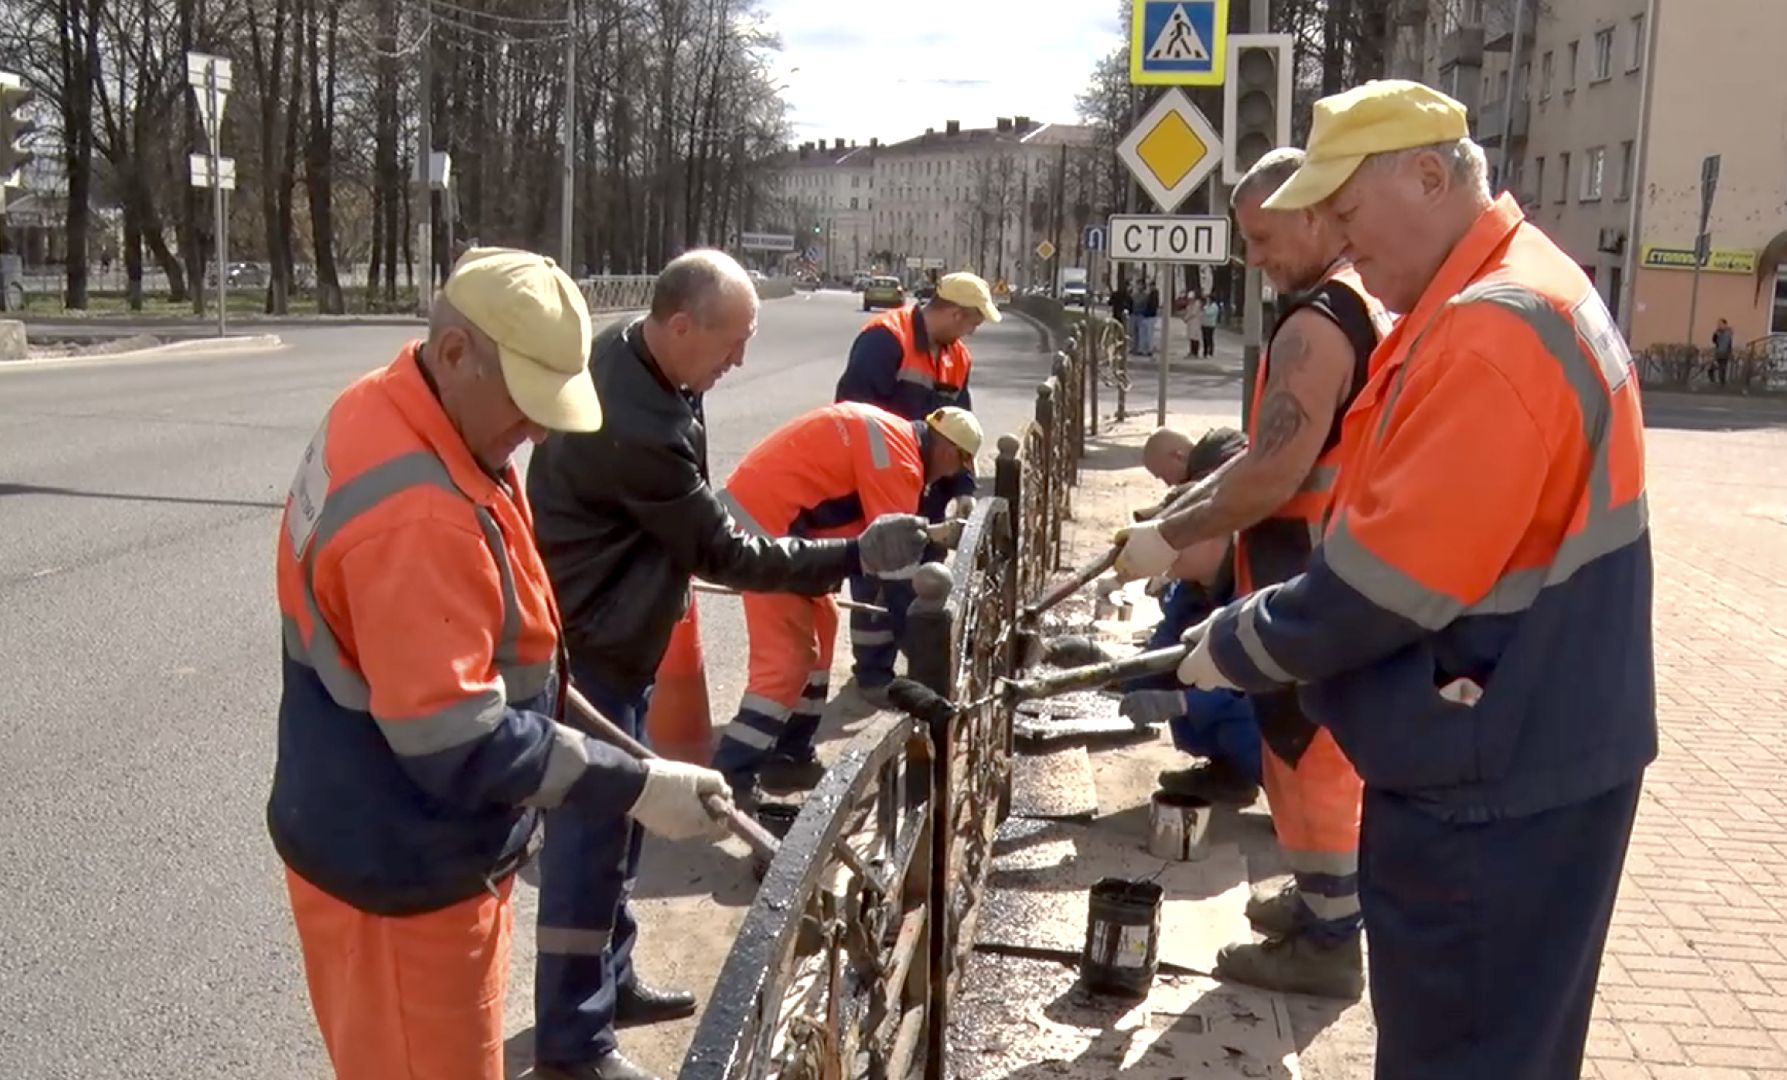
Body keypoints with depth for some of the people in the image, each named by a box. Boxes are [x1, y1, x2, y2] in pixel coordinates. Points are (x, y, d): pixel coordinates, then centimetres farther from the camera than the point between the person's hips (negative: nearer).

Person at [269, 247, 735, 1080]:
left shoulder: (379, 414, 1)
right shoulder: (416, 515, -33)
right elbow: (457, 740, -31)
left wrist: (529, 670, 14)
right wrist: (633, 787, -27)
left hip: (399, 840, 10)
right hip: (400, 874, -10)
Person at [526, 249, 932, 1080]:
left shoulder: (624, 352, -1)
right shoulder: (638, 427, -32)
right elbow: (725, 552, -23)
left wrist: (668, 583, 22)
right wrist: (854, 557, -20)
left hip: (610, 633, 10)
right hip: (583, 649, -10)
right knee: (591, 834, -3)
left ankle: (609, 980, 35)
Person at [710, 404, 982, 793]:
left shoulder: (890, 433, 17)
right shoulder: (898, 455, -13)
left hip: (762, 507, 11)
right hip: (762, 520, -11)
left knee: (819, 626, 18)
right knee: (785, 659, -12)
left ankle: (789, 757, 24)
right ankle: (729, 782, -12)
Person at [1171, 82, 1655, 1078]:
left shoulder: (1495, 333, -24)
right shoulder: (1500, 301, 12)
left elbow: (1393, 578, -25)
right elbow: (1408, 529, 16)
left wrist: (1240, 649, -11)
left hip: (1498, 778, -10)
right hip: (1512, 749, 10)